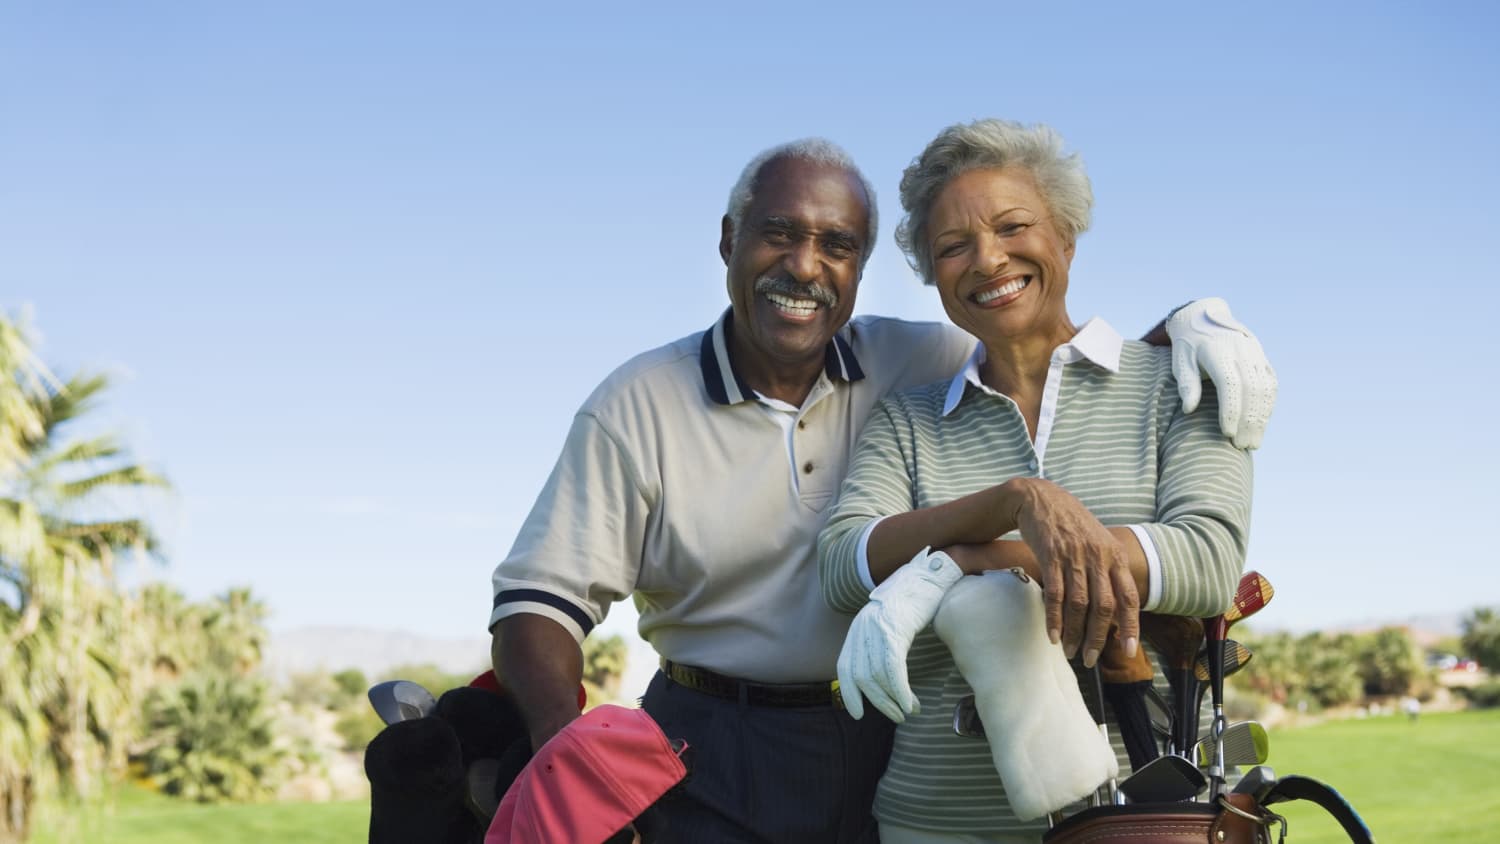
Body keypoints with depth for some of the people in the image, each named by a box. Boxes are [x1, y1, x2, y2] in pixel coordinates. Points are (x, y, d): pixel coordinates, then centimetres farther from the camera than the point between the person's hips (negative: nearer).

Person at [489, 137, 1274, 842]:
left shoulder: (918, 367, -2)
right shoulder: (636, 406, -5)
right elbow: (540, 599, -7)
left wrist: (1194, 321, -18)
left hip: (895, 755, 2)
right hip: (716, 767, -1)